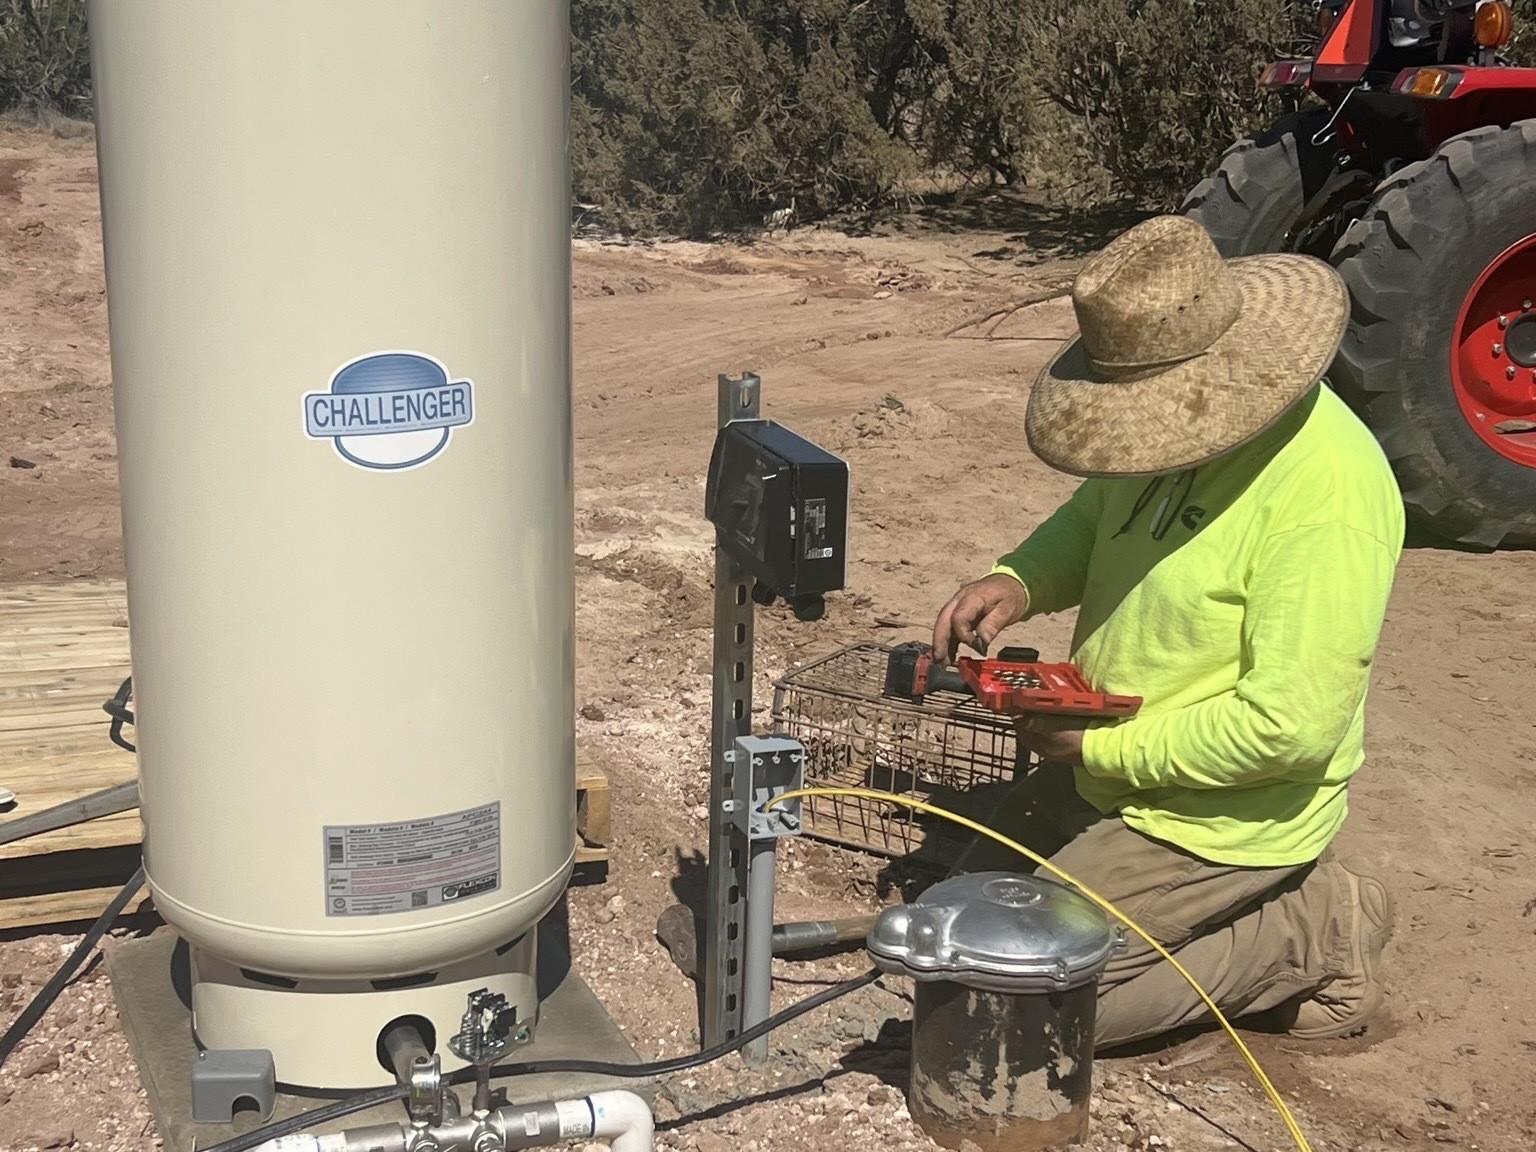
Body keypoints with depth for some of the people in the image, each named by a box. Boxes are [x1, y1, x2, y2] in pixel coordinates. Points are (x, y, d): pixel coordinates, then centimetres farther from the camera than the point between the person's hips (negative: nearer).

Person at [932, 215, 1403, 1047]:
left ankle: (1305, 939, 2)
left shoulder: (1326, 492, -31)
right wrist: (1018, 581, -8)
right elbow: (1092, 520, 14)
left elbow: (1293, 724, -31)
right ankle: (1271, 901, 18)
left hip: (1222, 816, -9)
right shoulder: (1177, 422, -4)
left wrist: (1102, 748, -21)